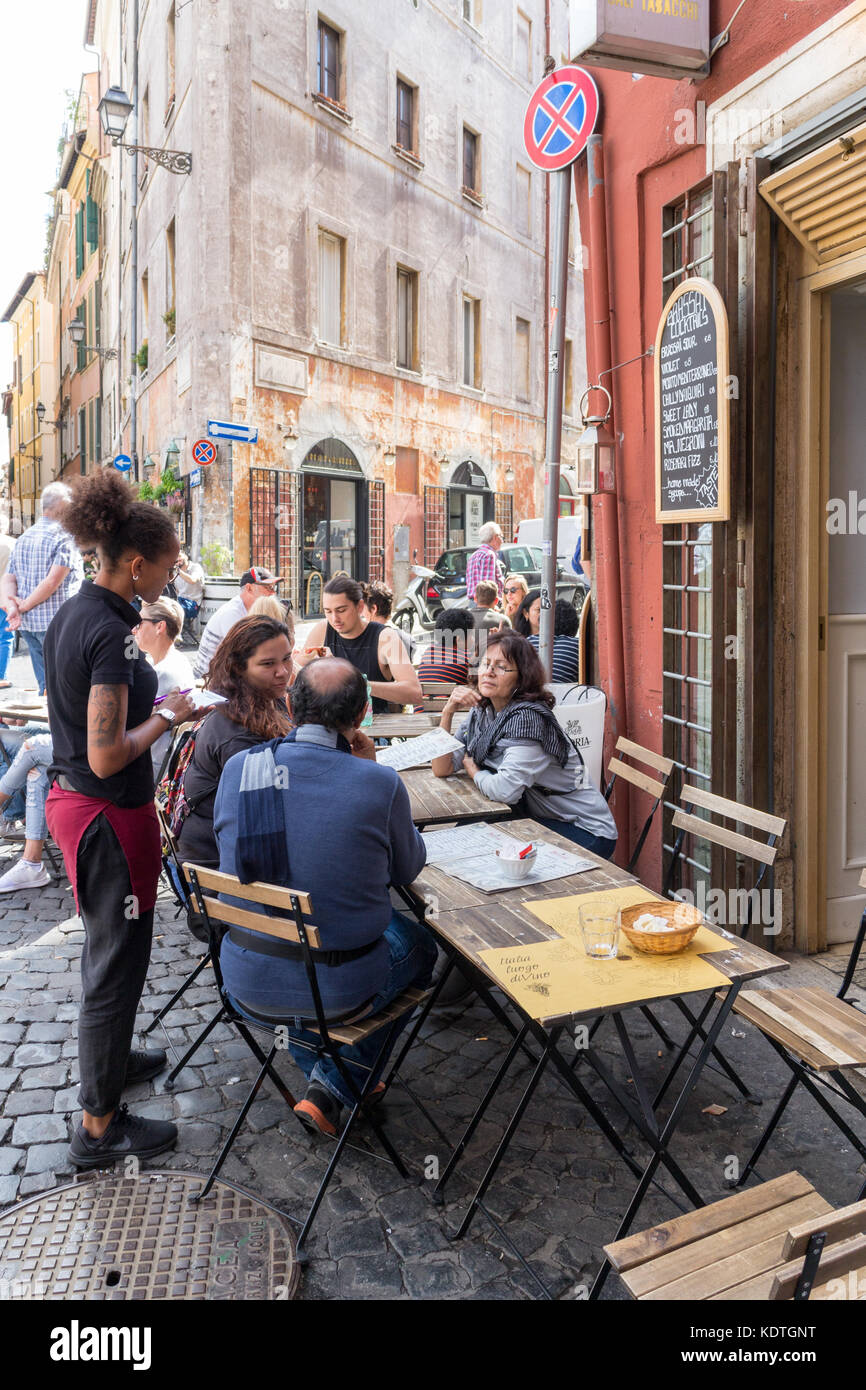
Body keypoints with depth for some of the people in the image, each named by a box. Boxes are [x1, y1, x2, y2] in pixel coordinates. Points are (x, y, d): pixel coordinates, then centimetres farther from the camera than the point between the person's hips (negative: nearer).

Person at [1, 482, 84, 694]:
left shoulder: (23, 538, 14)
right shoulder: (65, 538, -10)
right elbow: (53, 581, -18)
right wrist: (25, 605, -7)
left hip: (28, 622, 8)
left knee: (45, 685, 13)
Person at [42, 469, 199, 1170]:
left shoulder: (70, 614, 5)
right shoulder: (111, 634, -24)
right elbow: (108, 756, -26)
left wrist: (147, 704, 11)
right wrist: (165, 717, -13)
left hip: (70, 797, 10)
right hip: (110, 814, -10)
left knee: (109, 946, 27)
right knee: (118, 958, 5)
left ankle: (108, 1055, 48)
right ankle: (100, 1126, 21)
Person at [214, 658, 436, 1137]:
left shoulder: (237, 768, -10)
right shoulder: (380, 783, -19)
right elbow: (408, 868, 0)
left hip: (246, 982, 4)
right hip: (338, 989, -3)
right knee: (418, 942, 28)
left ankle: (317, 1068, 42)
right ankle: (332, 1090, 22)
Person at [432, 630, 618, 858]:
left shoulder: (526, 717, -24)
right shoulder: (482, 712, 2)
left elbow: (506, 790, -32)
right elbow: (442, 769, 2)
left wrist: (472, 770, -10)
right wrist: (448, 712, -10)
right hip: (537, 818, 7)